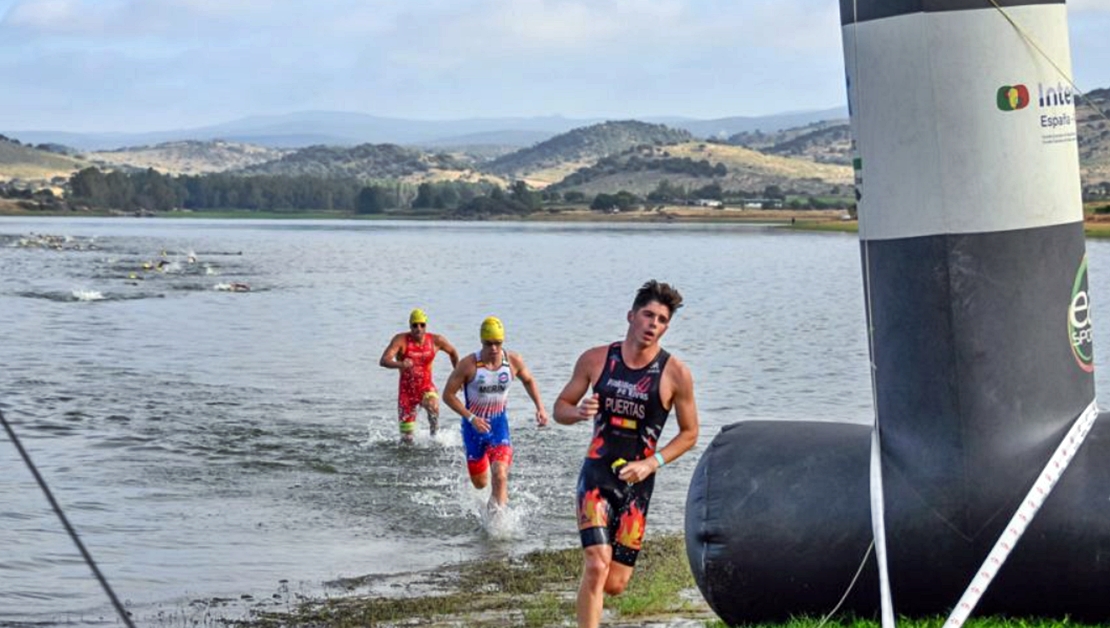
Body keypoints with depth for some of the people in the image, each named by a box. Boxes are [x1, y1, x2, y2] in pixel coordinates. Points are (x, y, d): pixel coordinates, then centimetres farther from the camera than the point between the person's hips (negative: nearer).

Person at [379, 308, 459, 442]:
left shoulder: (436, 341, -7)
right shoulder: (401, 340, -13)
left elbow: (452, 352, 15)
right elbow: (383, 361, -26)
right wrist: (400, 364, -45)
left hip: (426, 387, 0)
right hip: (407, 390, 0)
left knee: (432, 405, -36)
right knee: (406, 438, 0)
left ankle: (435, 432, -8)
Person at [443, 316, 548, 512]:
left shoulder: (514, 361, -10)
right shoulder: (468, 364, -19)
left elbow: (528, 380, 12)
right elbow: (448, 395, -13)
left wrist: (540, 407, 1)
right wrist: (471, 418, -23)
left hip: (499, 424, 1)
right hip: (474, 425, -1)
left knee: (500, 475, -22)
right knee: (480, 483, 11)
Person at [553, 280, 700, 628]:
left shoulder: (675, 373, -5)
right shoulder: (595, 359, 0)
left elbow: (689, 433, 3)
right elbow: (560, 407, 10)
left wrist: (651, 464, -11)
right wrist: (578, 411, -15)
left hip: (636, 484, 1)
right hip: (595, 476, -1)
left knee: (615, 584, 3)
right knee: (596, 566, -20)